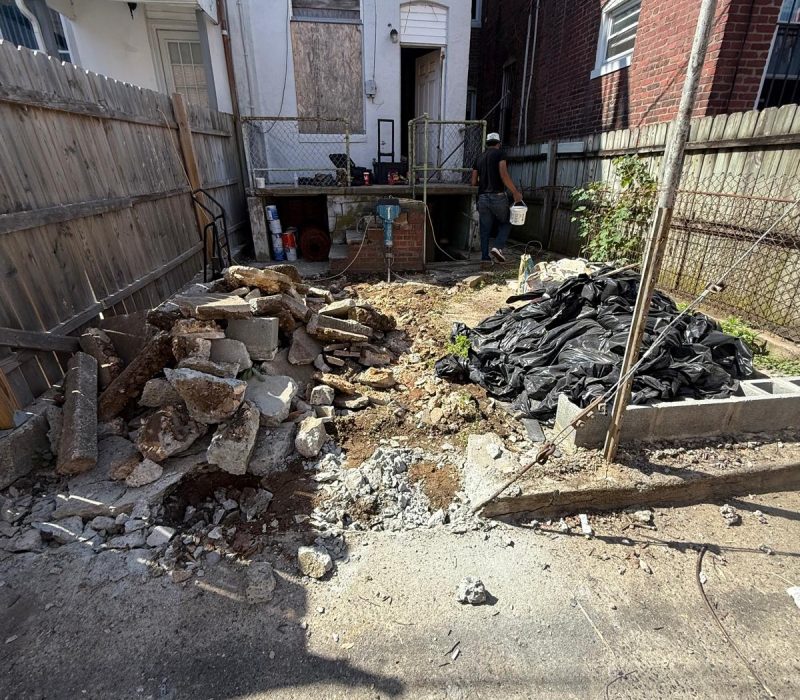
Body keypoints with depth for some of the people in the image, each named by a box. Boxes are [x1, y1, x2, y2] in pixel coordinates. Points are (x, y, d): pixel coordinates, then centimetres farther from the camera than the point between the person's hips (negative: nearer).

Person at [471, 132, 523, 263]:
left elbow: (474, 182, 14)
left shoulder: (479, 158, 16)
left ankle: (485, 258, 8)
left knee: (485, 230, 8)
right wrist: (515, 192, -6)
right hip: (497, 197, -4)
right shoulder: (500, 153, 1)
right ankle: (497, 248, -8)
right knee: (505, 223, 13)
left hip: (482, 198, 4)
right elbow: (504, 175, -12)